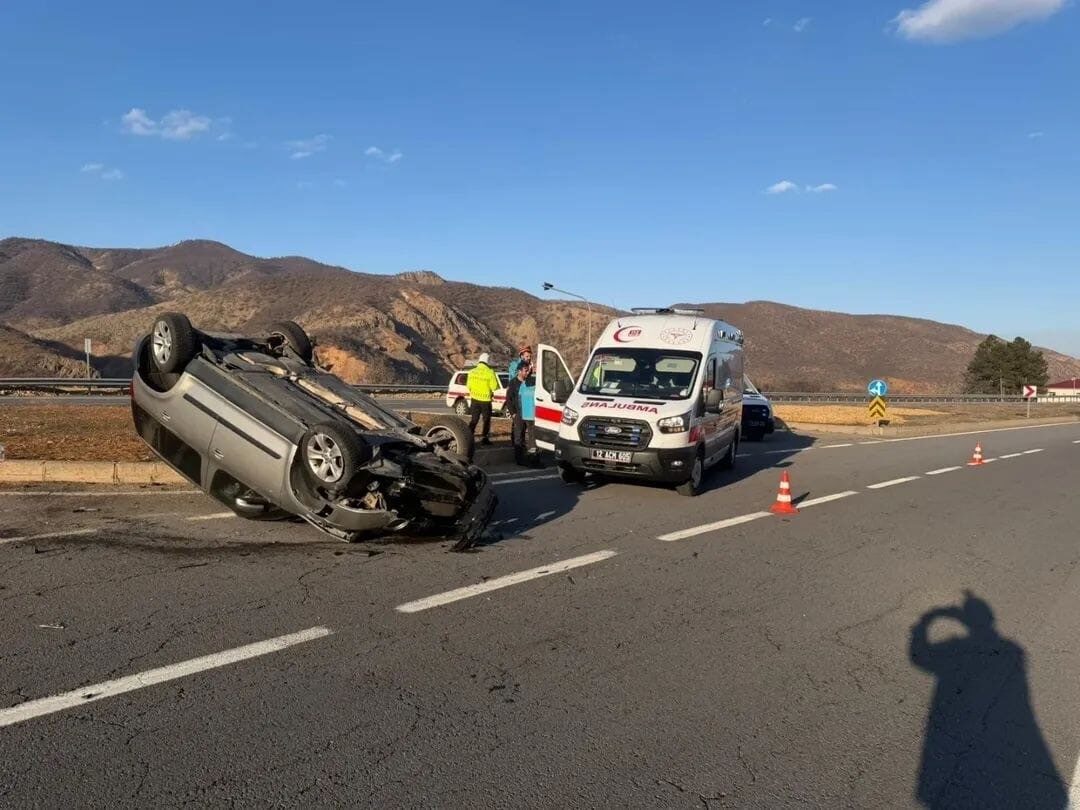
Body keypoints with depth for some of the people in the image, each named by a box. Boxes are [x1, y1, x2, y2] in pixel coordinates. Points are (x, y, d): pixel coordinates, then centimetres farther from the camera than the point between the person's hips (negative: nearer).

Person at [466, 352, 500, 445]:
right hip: (486, 400, -4)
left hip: (474, 399, 4)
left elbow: (468, 385, 6)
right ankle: (484, 438, 7)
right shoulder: (490, 372, -15)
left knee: (474, 419, 13)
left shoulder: (472, 372, -1)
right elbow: (494, 387, -13)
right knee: (486, 420, 10)